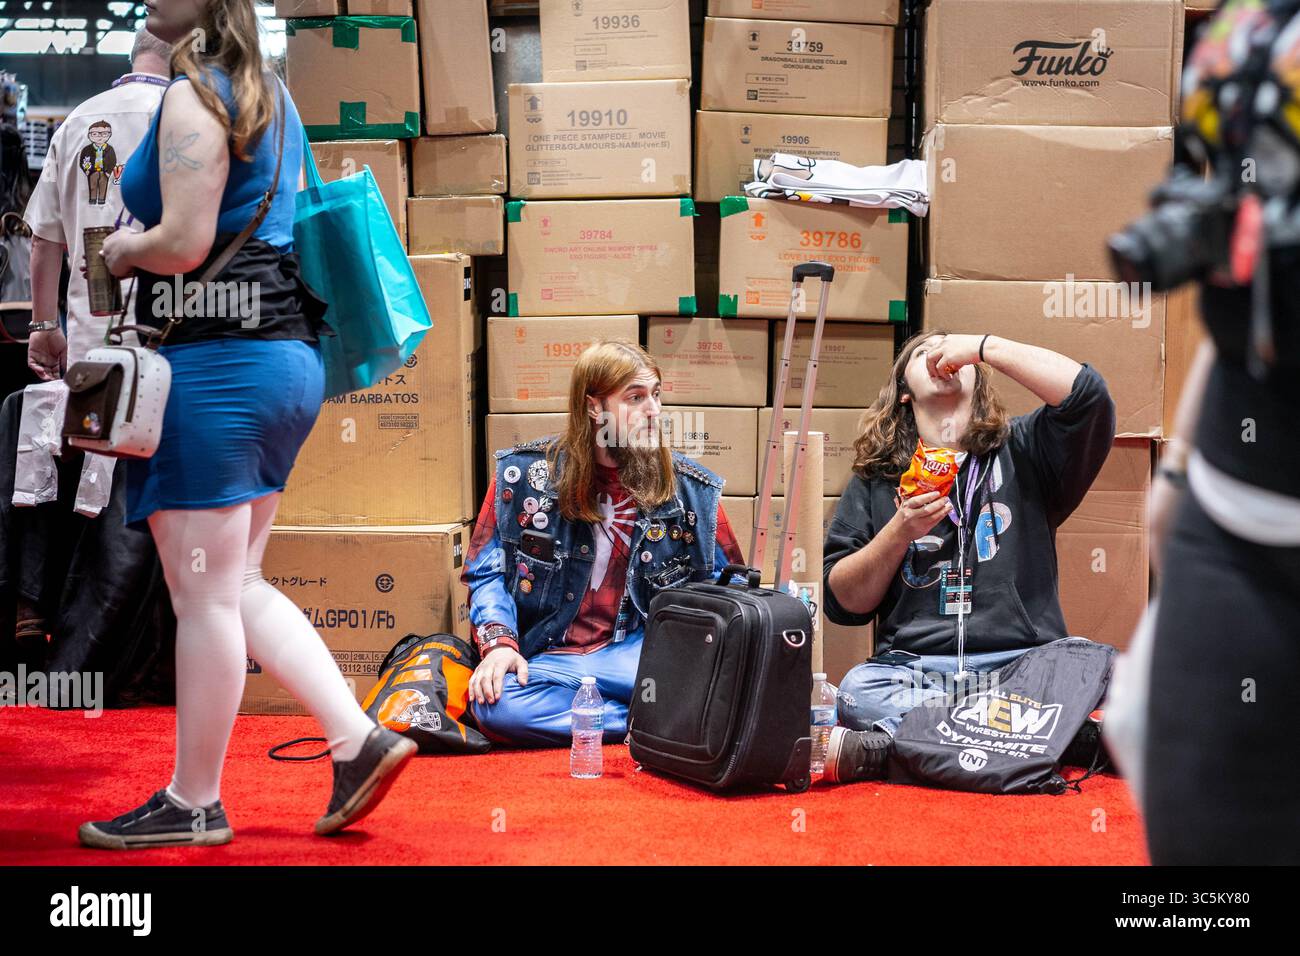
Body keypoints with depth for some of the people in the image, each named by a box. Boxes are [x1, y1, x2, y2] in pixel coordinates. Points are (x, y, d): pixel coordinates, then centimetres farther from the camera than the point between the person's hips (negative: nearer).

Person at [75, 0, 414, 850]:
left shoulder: (193, 96, -11)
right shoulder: (271, 95, 17)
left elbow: (184, 242, -19)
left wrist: (119, 250, 1)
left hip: (216, 358, -10)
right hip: (287, 352, 10)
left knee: (205, 597, -1)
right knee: (238, 587, 16)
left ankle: (194, 805, 8)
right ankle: (359, 740, 10)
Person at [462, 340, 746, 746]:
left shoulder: (689, 490, 6)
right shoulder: (523, 472, 3)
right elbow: (487, 573, 4)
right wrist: (500, 643, -15)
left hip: (642, 652, -1)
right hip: (550, 656, 1)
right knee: (496, 704, -36)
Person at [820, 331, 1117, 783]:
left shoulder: (1022, 451, 15)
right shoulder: (876, 478, 18)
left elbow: (1089, 395, -6)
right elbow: (843, 603, 12)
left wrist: (984, 346, -1)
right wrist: (899, 532, -3)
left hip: (1022, 665, 0)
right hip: (911, 670, 0)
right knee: (857, 689, -33)